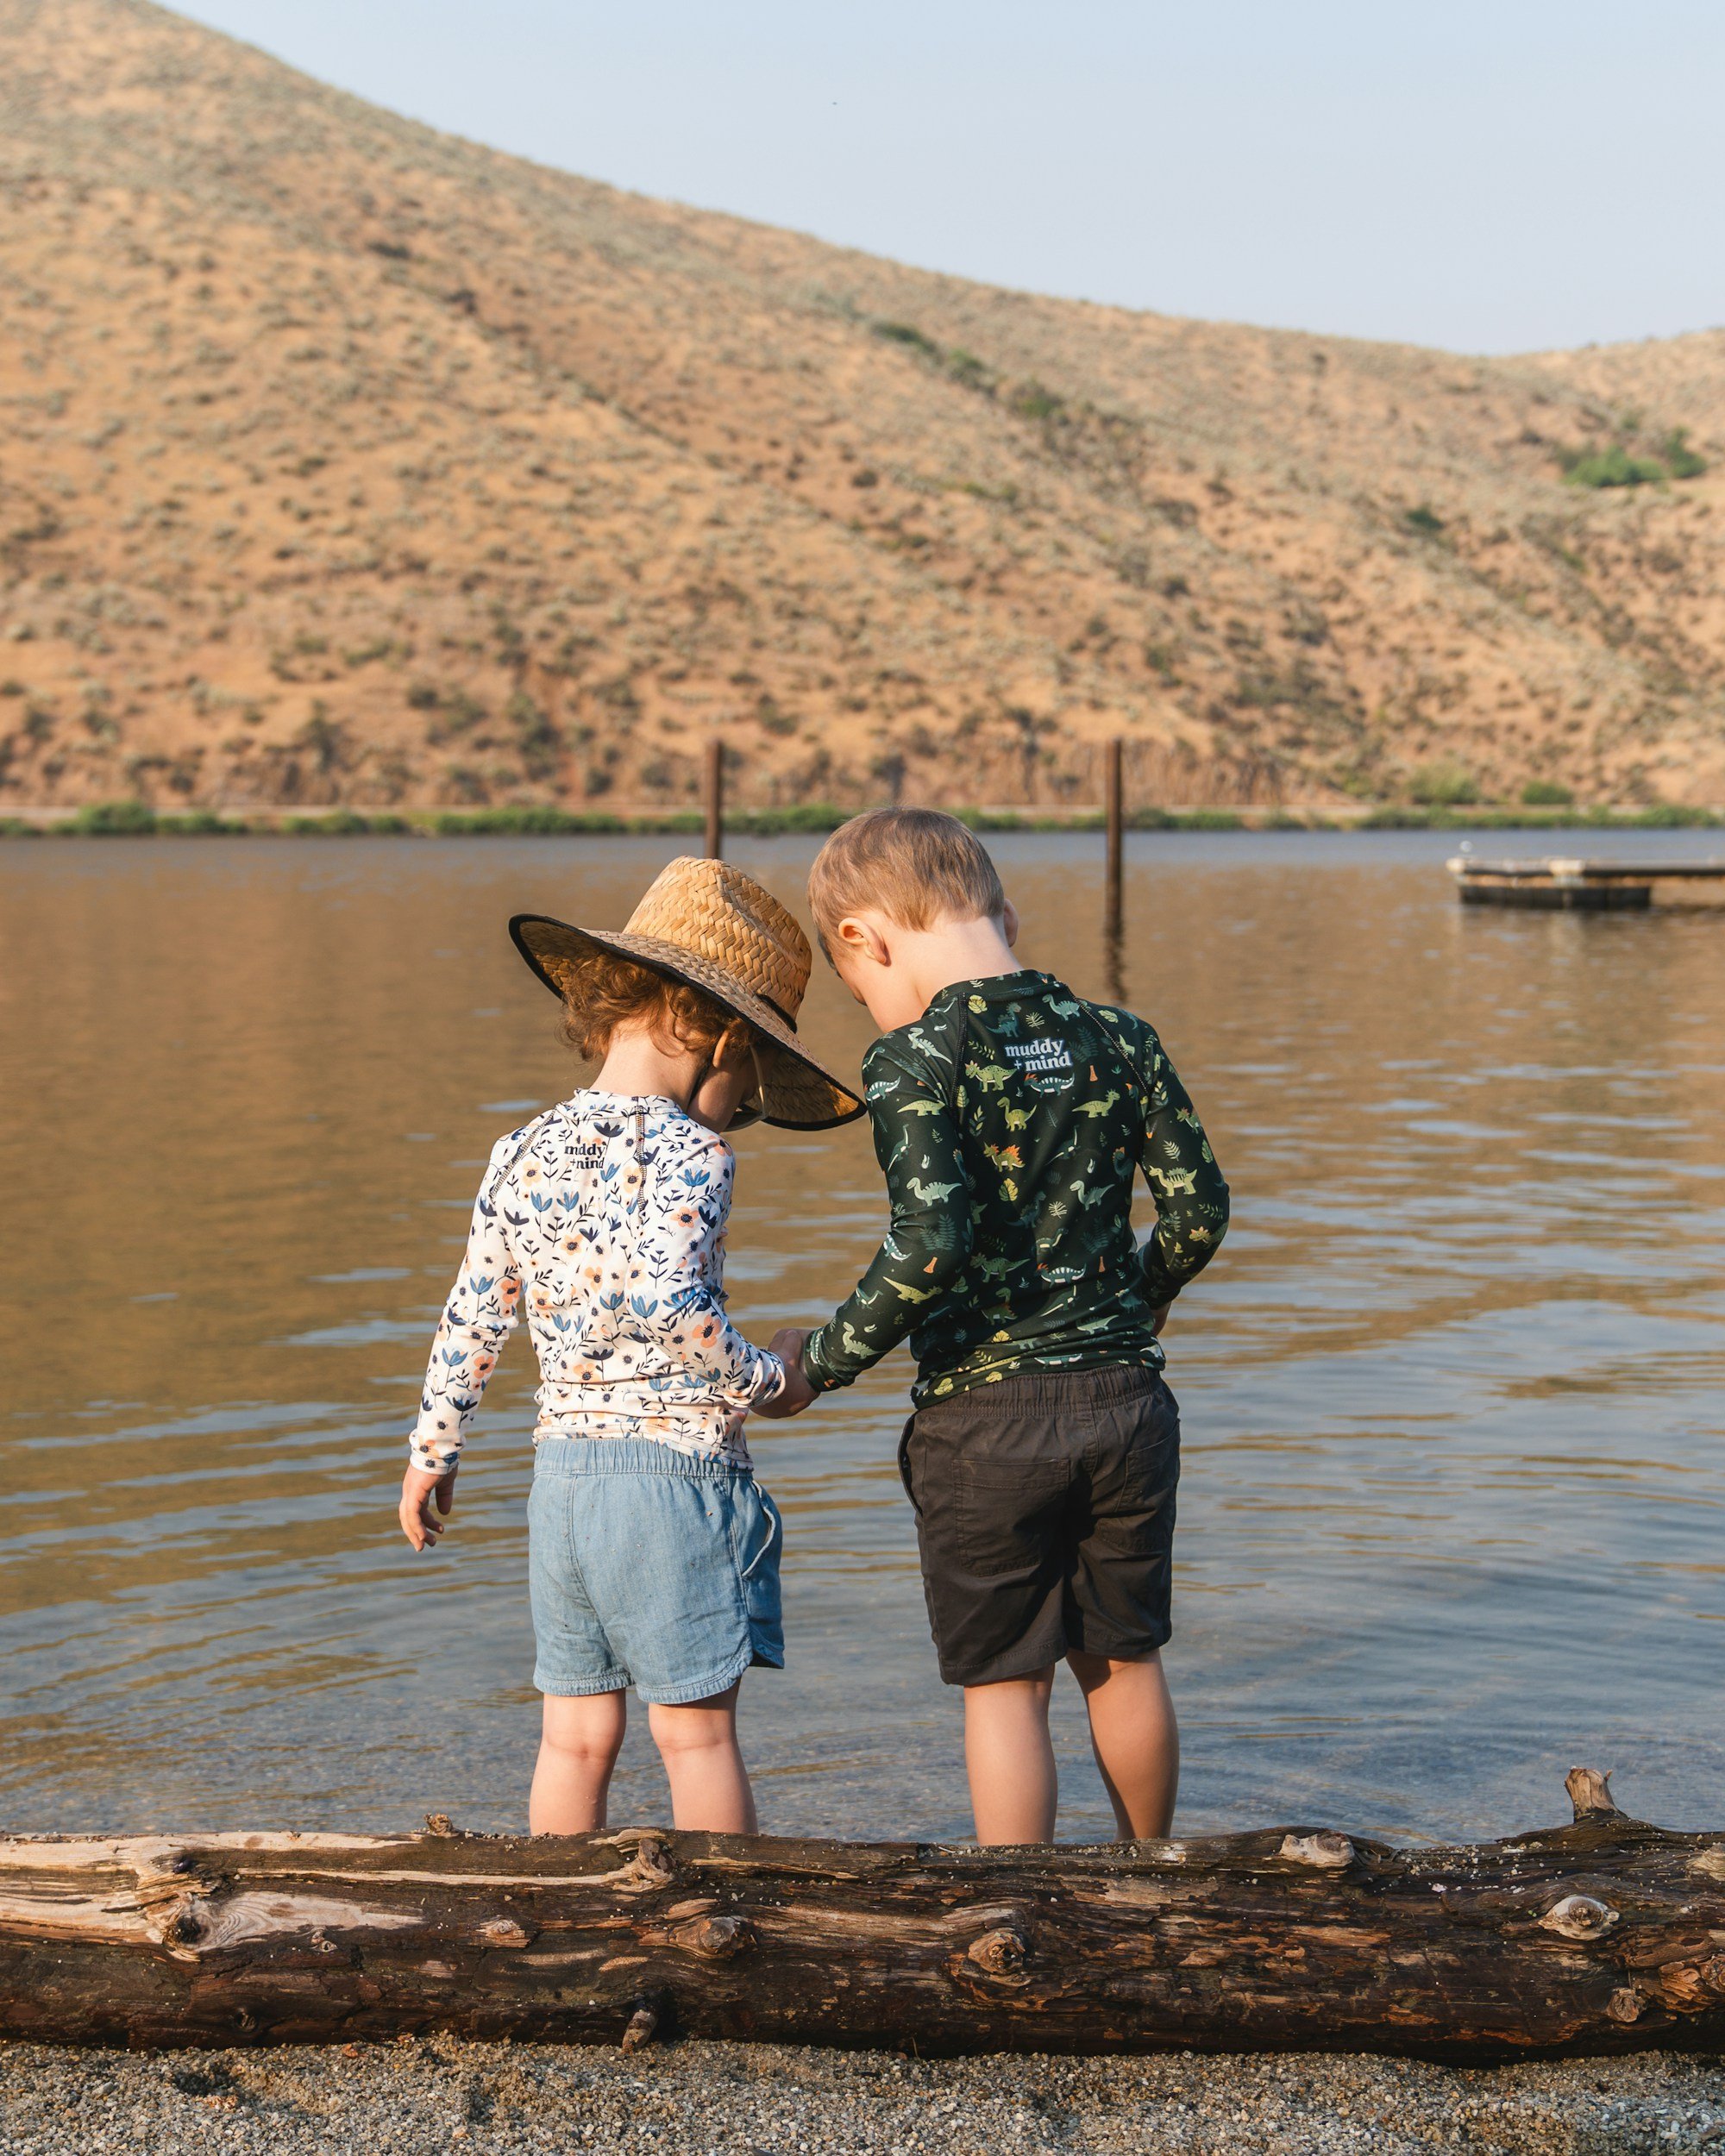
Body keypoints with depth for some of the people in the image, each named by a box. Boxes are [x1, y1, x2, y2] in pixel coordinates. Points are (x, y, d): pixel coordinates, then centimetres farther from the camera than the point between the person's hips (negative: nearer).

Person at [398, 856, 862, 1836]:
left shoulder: (524, 1153, 7)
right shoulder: (687, 1153, -13)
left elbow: (474, 1316, 12)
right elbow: (666, 1298, -27)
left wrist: (434, 1451, 21)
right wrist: (765, 1380, -12)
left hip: (562, 1464, 6)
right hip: (676, 1463, -6)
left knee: (577, 1731, 13)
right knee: (698, 1729, 4)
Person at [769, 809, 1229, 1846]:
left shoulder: (916, 1060, -14)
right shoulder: (1119, 1038, 1)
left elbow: (930, 1244, -24)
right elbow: (1199, 1203, 1)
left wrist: (826, 1357, -11)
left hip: (984, 1418, -5)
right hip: (1124, 1394, 5)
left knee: (1004, 1684, 9)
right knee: (1125, 1661, 21)